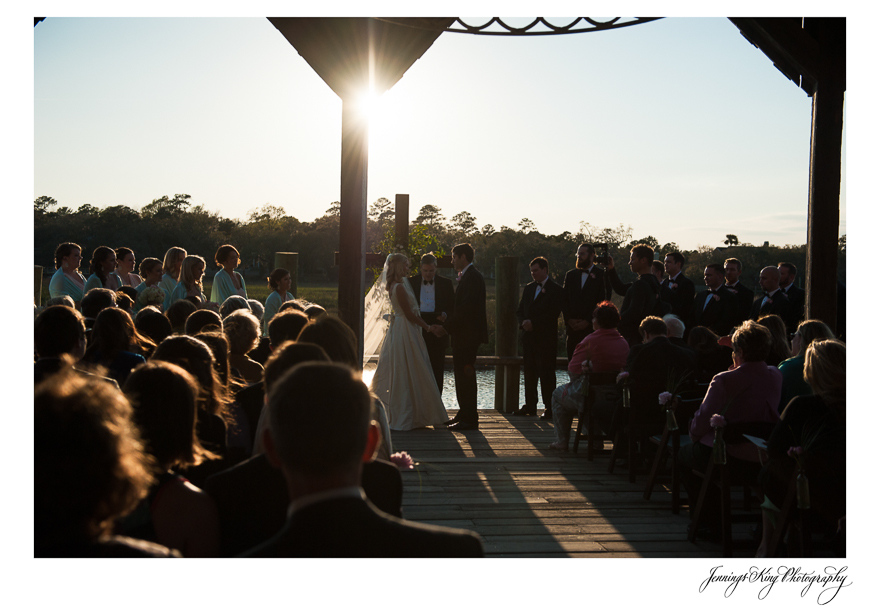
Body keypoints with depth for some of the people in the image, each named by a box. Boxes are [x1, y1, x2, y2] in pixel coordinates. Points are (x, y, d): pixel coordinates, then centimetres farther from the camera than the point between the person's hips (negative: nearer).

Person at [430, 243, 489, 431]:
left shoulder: (472, 277, -15)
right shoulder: (467, 276, 17)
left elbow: (466, 308, -22)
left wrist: (446, 327, -18)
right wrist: (445, 325, 11)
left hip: (468, 335, -10)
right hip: (464, 334, 10)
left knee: (465, 375, -7)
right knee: (461, 375, 15)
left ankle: (469, 419, -3)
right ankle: (464, 414, 24)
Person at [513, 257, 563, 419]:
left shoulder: (556, 290, -4)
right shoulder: (528, 288, 17)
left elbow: (553, 314, -13)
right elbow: (520, 310, 17)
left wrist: (533, 323, -16)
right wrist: (523, 322, -5)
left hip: (546, 338, -6)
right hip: (529, 337, 7)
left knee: (547, 373, -6)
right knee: (529, 372, 9)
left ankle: (549, 407, -3)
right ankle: (530, 405, 16)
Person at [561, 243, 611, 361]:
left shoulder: (602, 275, 2)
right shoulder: (570, 275, 16)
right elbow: (564, 300, 12)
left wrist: (587, 321, -10)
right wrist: (568, 319, -2)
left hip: (592, 328, -4)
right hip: (572, 328, 4)